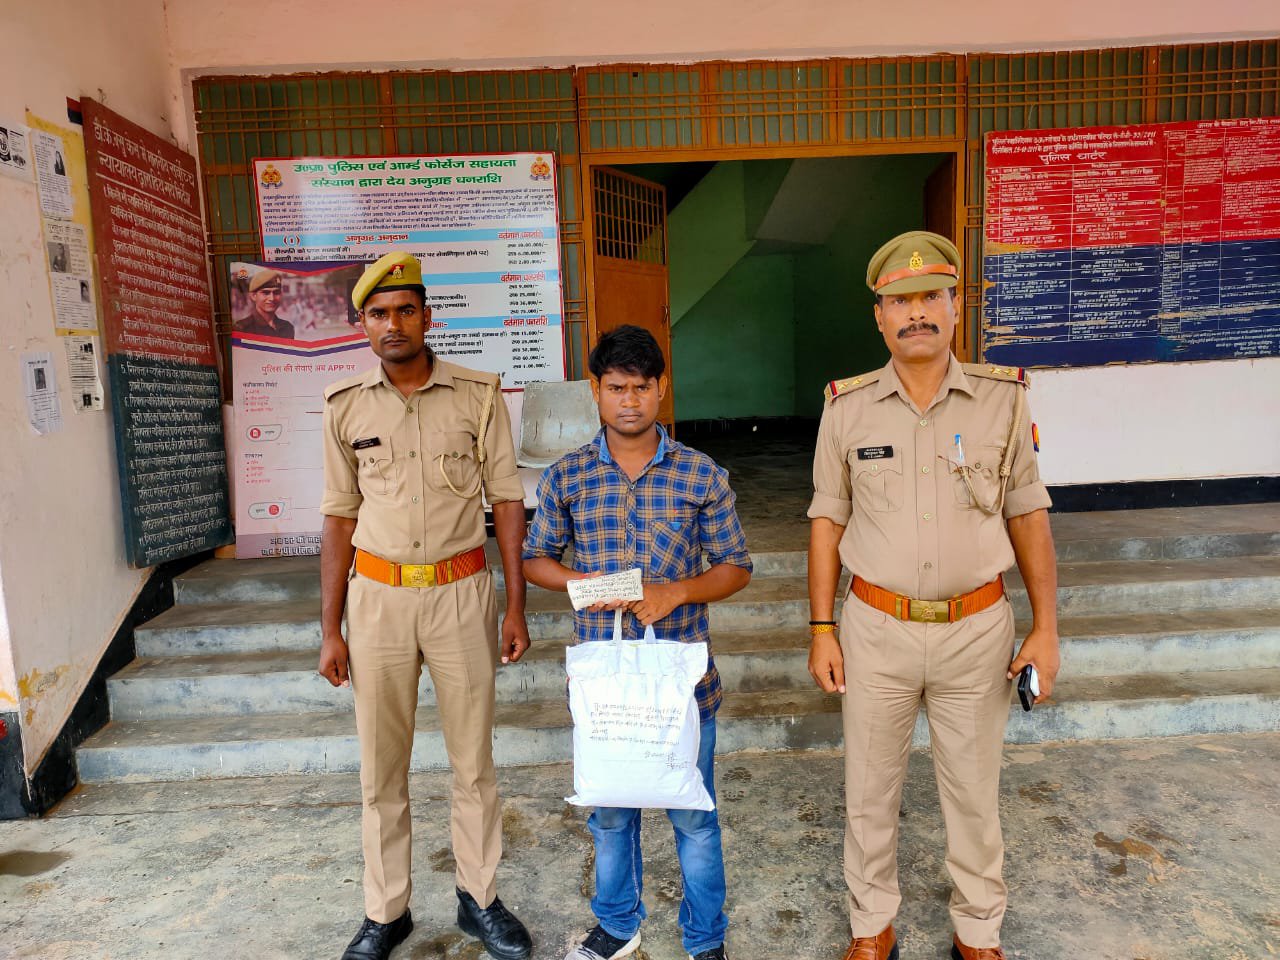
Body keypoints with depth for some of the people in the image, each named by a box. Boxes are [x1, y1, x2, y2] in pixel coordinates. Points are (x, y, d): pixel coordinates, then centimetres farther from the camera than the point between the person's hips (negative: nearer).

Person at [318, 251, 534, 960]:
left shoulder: (477, 396, -3)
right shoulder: (346, 407, 2)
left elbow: (507, 502, 0)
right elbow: (339, 519, 6)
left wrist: (516, 607, -3)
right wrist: (330, 631, 4)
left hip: (460, 591, -1)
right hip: (376, 595, 2)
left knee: (473, 759, 10)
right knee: (380, 766, 12)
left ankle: (480, 900, 30)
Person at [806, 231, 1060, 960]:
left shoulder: (1004, 399, -4)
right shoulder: (848, 407, -4)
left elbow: (1028, 514, 3)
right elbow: (828, 521, 1)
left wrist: (1046, 627, 1)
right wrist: (822, 629, -1)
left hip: (977, 628, 0)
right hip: (876, 628, 0)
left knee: (975, 790, 17)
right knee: (871, 789, 14)